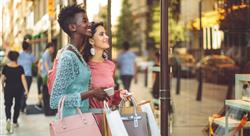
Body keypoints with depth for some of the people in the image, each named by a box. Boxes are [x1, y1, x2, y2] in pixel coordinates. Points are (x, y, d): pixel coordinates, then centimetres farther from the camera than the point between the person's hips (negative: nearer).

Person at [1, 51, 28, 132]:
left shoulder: (5, 67, -6)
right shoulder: (20, 68, -8)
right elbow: (23, 79, -12)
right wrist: (26, 89, -10)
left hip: (8, 88, 0)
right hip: (18, 89, 0)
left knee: (8, 105, 5)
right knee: (17, 105, 16)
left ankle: (8, 118, -22)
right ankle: (15, 122, 23)